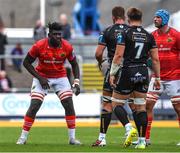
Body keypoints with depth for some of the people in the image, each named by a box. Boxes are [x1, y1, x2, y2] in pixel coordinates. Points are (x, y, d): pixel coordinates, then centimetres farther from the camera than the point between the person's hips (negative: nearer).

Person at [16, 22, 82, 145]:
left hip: (60, 77, 2)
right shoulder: (39, 46, -20)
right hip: (42, 76, -2)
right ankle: (23, 137, -1)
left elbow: (74, 65, 1)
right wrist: (40, 78, -17)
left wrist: (76, 83, -11)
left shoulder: (67, 47, -14)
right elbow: (26, 62, -10)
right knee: (34, 106, -11)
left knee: (69, 105, -8)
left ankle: (72, 138, 1)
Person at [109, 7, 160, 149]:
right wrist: (157, 77, 14)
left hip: (128, 72, -4)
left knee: (117, 103, 9)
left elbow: (118, 55, -11)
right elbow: (155, 59, 6)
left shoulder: (125, 34, -6)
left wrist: (112, 74, -6)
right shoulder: (149, 36, 6)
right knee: (141, 107, 9)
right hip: (143, 73, 4)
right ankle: (142, 141, 5)